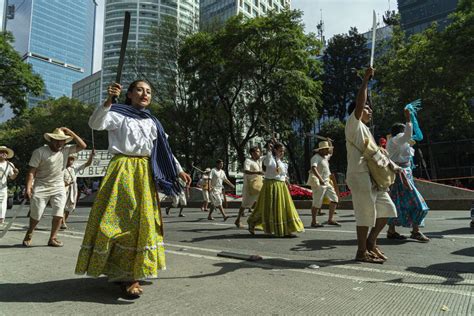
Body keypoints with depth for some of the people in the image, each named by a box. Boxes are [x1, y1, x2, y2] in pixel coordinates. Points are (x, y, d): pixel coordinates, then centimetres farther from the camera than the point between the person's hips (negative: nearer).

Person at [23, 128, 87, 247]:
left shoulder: (66, 150, 3)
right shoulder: (40, 152, -9)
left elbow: (83, 146, -2)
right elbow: (31, 171, -11)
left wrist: (71, 133, -8)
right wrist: (28, 188, -20)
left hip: (59, 188, 3)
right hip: (41, 187, -3)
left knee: (59, 213, -8)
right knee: (36, 215, 6)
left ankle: (53, 238, 4)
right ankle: (29, 235, 34)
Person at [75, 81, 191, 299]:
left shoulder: (152, 122, 17)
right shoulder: (118, 114, 2)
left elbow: (164, 150, 18)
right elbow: (95, 123, -17)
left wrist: (179, 170, 13)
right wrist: (108, 101, -31)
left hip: (145, 174, 6)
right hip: (123, 170, -5)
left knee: (142, 221, 7)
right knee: (120, 220, -7)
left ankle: (131, 273, 19)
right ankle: (122, 273, 1)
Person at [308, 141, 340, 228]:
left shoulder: (325, 157, 15)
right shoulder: (316, 157, -13)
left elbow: (330, 154, 41)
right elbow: (313, 168, -31)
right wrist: (320, 179, -43)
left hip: (326, 183, 9)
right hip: (318, 183, -9)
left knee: (334, 199, 3)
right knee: (317, 203, -3)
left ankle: (330, 220, 8)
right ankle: (314, 222, 9)